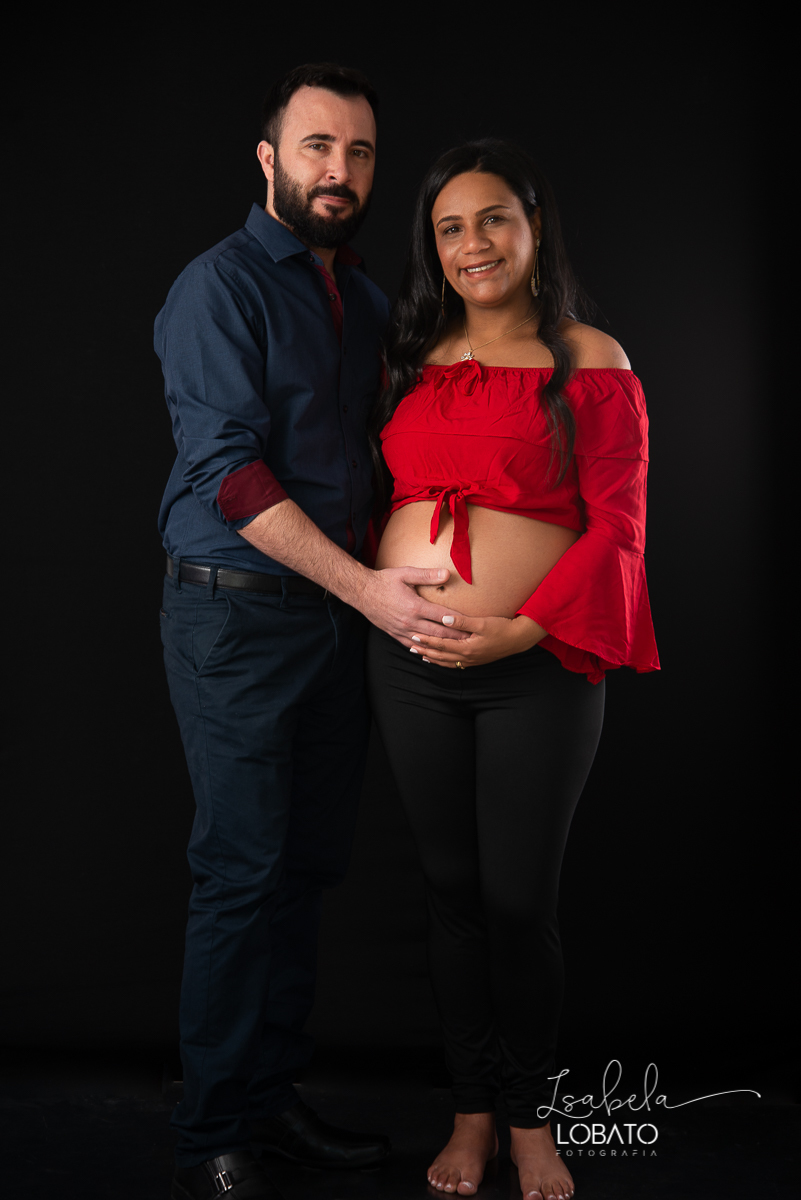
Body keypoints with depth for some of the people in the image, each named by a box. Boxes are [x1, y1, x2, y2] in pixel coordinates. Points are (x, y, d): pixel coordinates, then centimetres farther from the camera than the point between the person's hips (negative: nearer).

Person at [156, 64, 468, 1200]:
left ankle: (271, 1095, 25)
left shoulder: (367, 297, 16)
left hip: (344, 610, 7)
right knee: (244, 870, -4)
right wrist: (363, 586, -18)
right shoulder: (220, 287, -7)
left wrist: (388, 571, 6)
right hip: (238, 611, -7)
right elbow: (228, 469, -16)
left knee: (311, 860, 11)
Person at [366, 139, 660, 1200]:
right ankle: (471, 1111, 27)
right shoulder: (412, 358, 13)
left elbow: (617, 525, -7)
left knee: (520, 902, 3)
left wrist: (524, 630, -16)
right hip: (410, 662, 4)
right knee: (451, 891, 11)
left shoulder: (590, 361, -1)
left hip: (538, 664, -4)